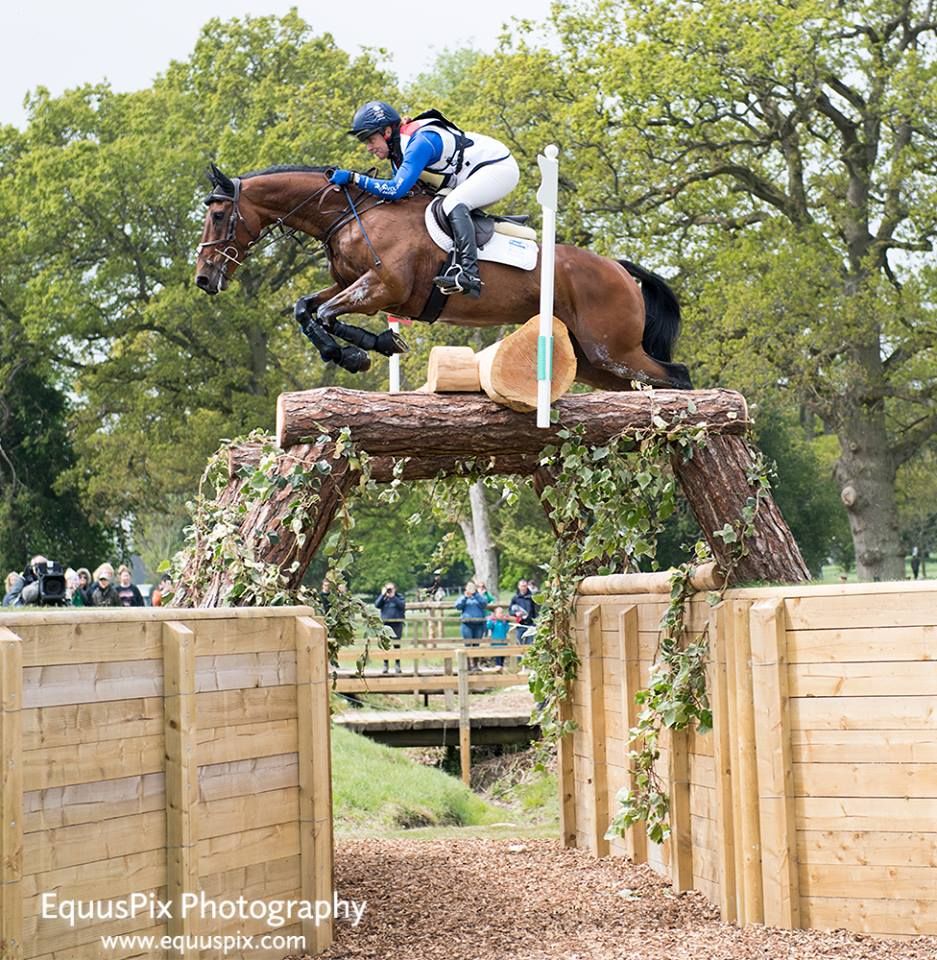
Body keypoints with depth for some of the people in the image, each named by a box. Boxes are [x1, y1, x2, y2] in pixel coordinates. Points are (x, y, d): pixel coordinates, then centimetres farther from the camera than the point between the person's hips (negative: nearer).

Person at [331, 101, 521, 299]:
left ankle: (469, 274, -41)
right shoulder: (398, 147, 3)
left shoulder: (419, 143, -27)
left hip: (499, 167, -11)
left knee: (453, 204, -30)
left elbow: (397, 189, -36)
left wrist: (354, 178, -32)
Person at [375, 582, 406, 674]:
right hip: (385, 624, 1)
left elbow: (402, 605, -12)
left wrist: (393, 597, -16)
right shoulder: (383, 598, 11)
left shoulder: (399, 597, 6)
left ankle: (397, 664, 7)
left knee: (397, 644, 0)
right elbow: (377, 605, -5)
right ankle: (386, 665, 6)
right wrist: (383, 595, -9)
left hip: (397, 624, -1)